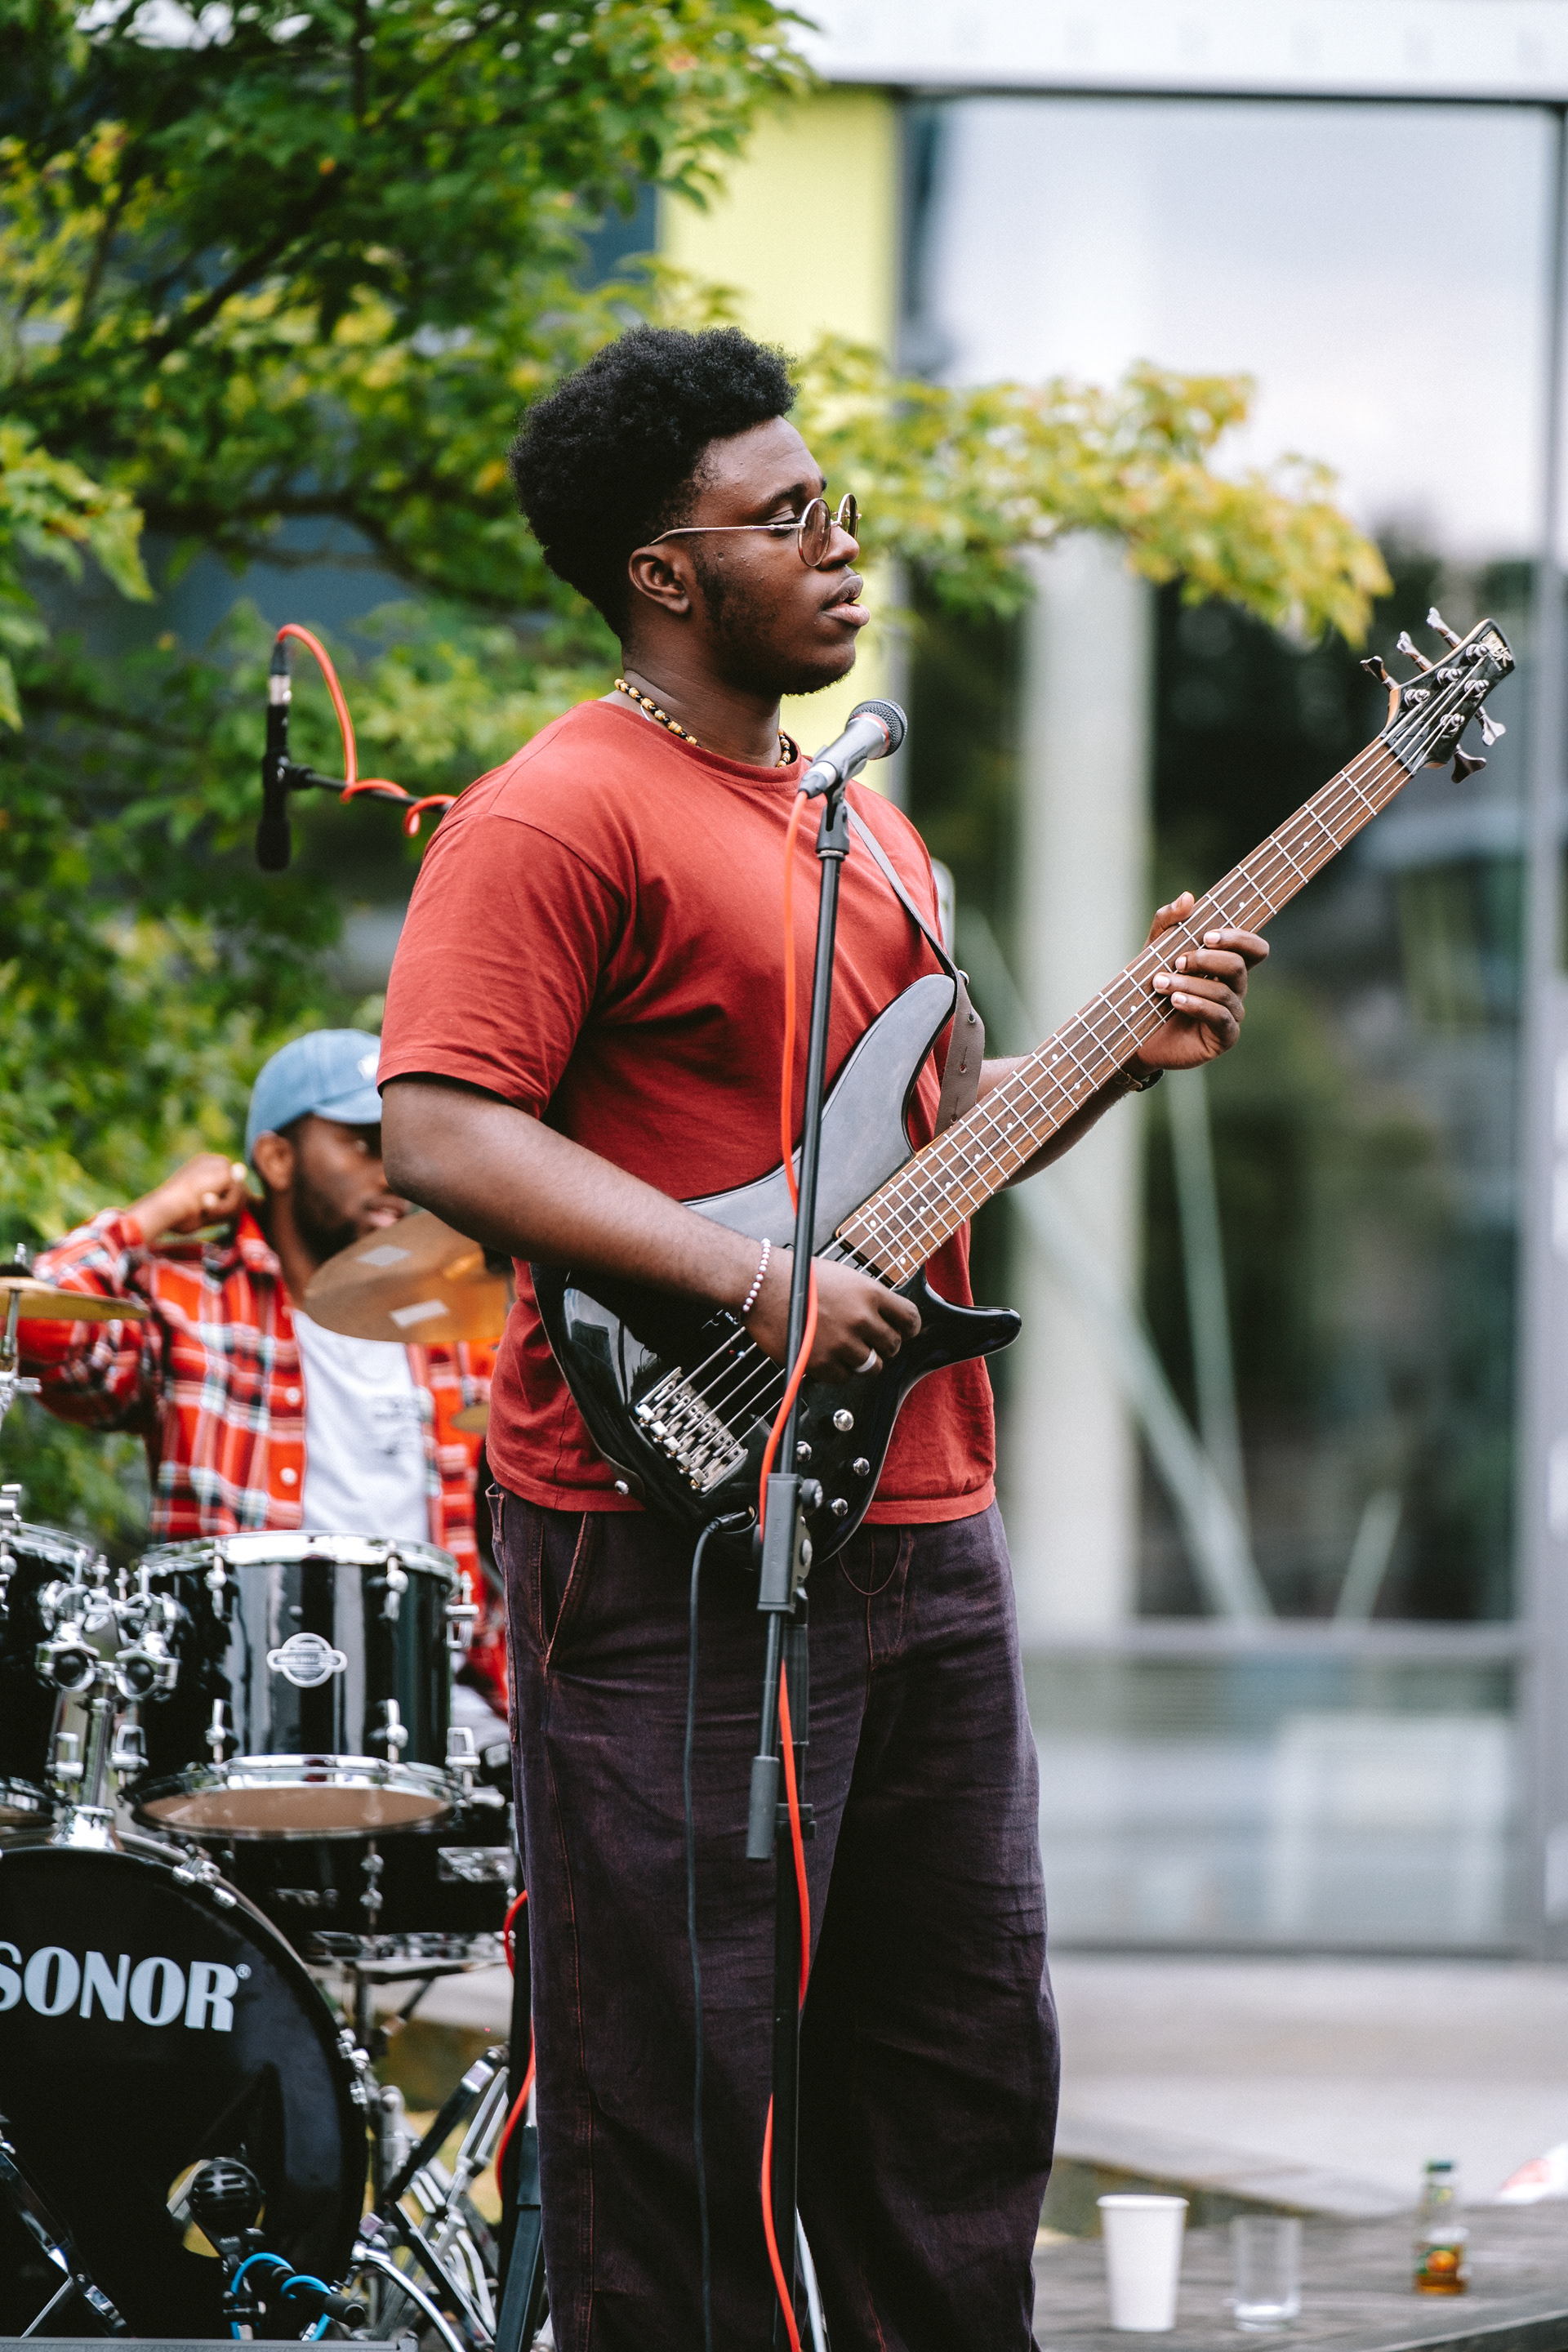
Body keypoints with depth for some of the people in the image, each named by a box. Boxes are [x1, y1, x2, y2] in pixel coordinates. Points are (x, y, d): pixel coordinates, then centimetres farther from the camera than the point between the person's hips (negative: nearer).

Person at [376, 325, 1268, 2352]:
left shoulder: (854, 819, 19)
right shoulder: (556, 818, -10)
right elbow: (436, 1132, -19)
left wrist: (1120, 1051, 9)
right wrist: (749, 1280, -24)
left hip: (917, 1519, 9)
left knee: (965, 2058, 13)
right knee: (681, 2080, -4)